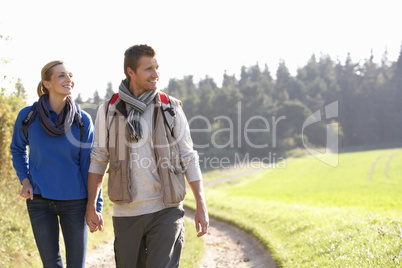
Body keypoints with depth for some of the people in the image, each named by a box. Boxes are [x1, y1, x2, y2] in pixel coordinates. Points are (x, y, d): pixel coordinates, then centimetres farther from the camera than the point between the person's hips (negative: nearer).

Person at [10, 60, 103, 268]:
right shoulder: (28, 116, -5)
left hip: (74, 201, 0)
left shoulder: (82, 121, -6)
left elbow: (89, 165, -2)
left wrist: (95, 206, -3)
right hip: (39, 201, 0)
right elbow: (17, 149, 13)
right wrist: (24, 180, -1)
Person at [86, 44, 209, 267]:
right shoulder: (109, 110, 3)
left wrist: (201, 206, -2)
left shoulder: (170, 109, 1)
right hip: (126, 213, 2)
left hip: (165, 210, -1)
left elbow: (188, 158, 2)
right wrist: (91, 207, 5)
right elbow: (98, 159, 7)